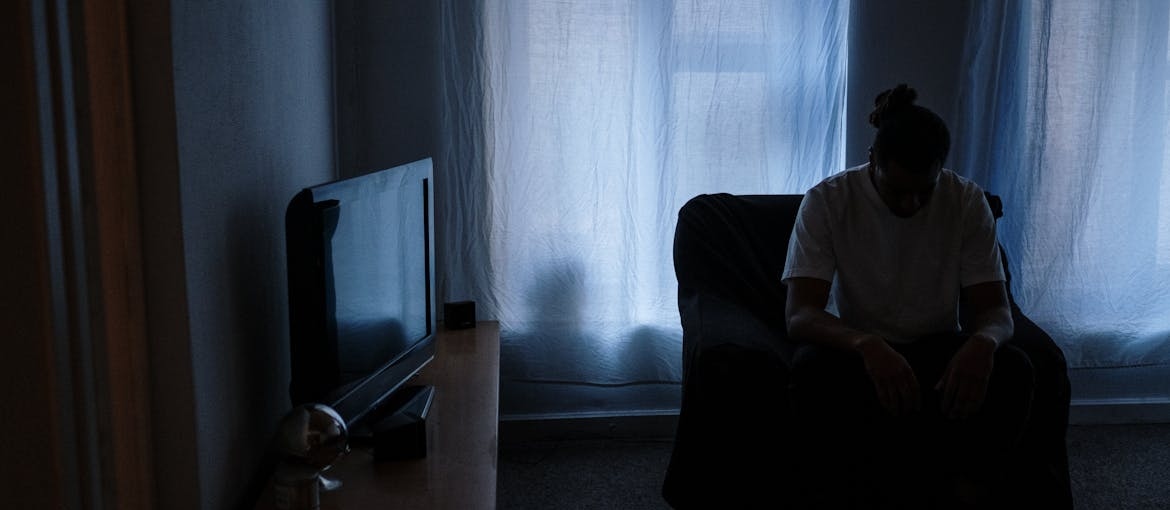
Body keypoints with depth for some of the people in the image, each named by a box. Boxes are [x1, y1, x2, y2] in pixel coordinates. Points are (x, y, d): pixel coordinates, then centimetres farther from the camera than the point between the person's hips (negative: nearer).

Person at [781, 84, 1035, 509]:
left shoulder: (968, 201, -9)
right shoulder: (826, 201, -16)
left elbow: (996, 309, -9)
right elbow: (798, 315, -23)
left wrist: (982, 341, -36)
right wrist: (867, 344, -44)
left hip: (938, 347, 2)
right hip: (858, 349, -2)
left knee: (1013, 369, -28)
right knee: (812, 369, -35)